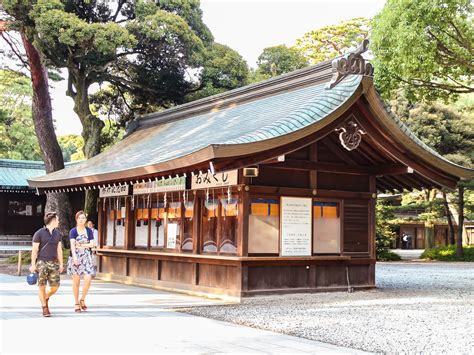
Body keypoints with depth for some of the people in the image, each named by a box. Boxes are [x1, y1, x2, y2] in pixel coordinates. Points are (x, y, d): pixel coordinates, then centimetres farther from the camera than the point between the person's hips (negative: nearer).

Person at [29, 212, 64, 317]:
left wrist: (61, 264, 12)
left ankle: (46, 298, 28)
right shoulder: (39, 233, -4)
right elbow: (34, 250, -4)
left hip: (53, 263, 5)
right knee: (42, 285, -4)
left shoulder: (57, 233, 11)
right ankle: (45, 308, 7)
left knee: (55, 286, 0)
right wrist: (33, 264, -8)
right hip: (41, 262, -4)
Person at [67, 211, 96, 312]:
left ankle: (82, 300, 9)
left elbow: (92, 244, 0)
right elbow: (72, 244, -17)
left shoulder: (89, 231, 8)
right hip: (75, 257, -2)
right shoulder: (73, 231, -1)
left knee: (88, 279, -11)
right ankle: (76, 303, 14)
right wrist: (74, 257, -31)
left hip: (86, 257, 2)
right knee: (76, 281, 2)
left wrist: (81, 245, -11)